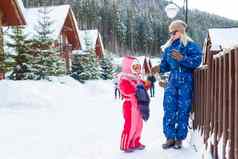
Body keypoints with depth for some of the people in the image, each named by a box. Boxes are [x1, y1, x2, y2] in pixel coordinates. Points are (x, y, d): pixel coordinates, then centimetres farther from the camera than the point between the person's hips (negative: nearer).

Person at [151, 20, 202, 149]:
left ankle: (179, 138, 14)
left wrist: (182, 59, -27)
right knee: (169, 109, -1)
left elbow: (197, 61, -16)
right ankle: (170, 137, 10)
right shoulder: (168, 47, 12)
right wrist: (160, 68, -2)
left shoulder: (191, 45, -5)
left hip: (186, 82, -4)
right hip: (172, 81, 5)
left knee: (183, 110, 2)